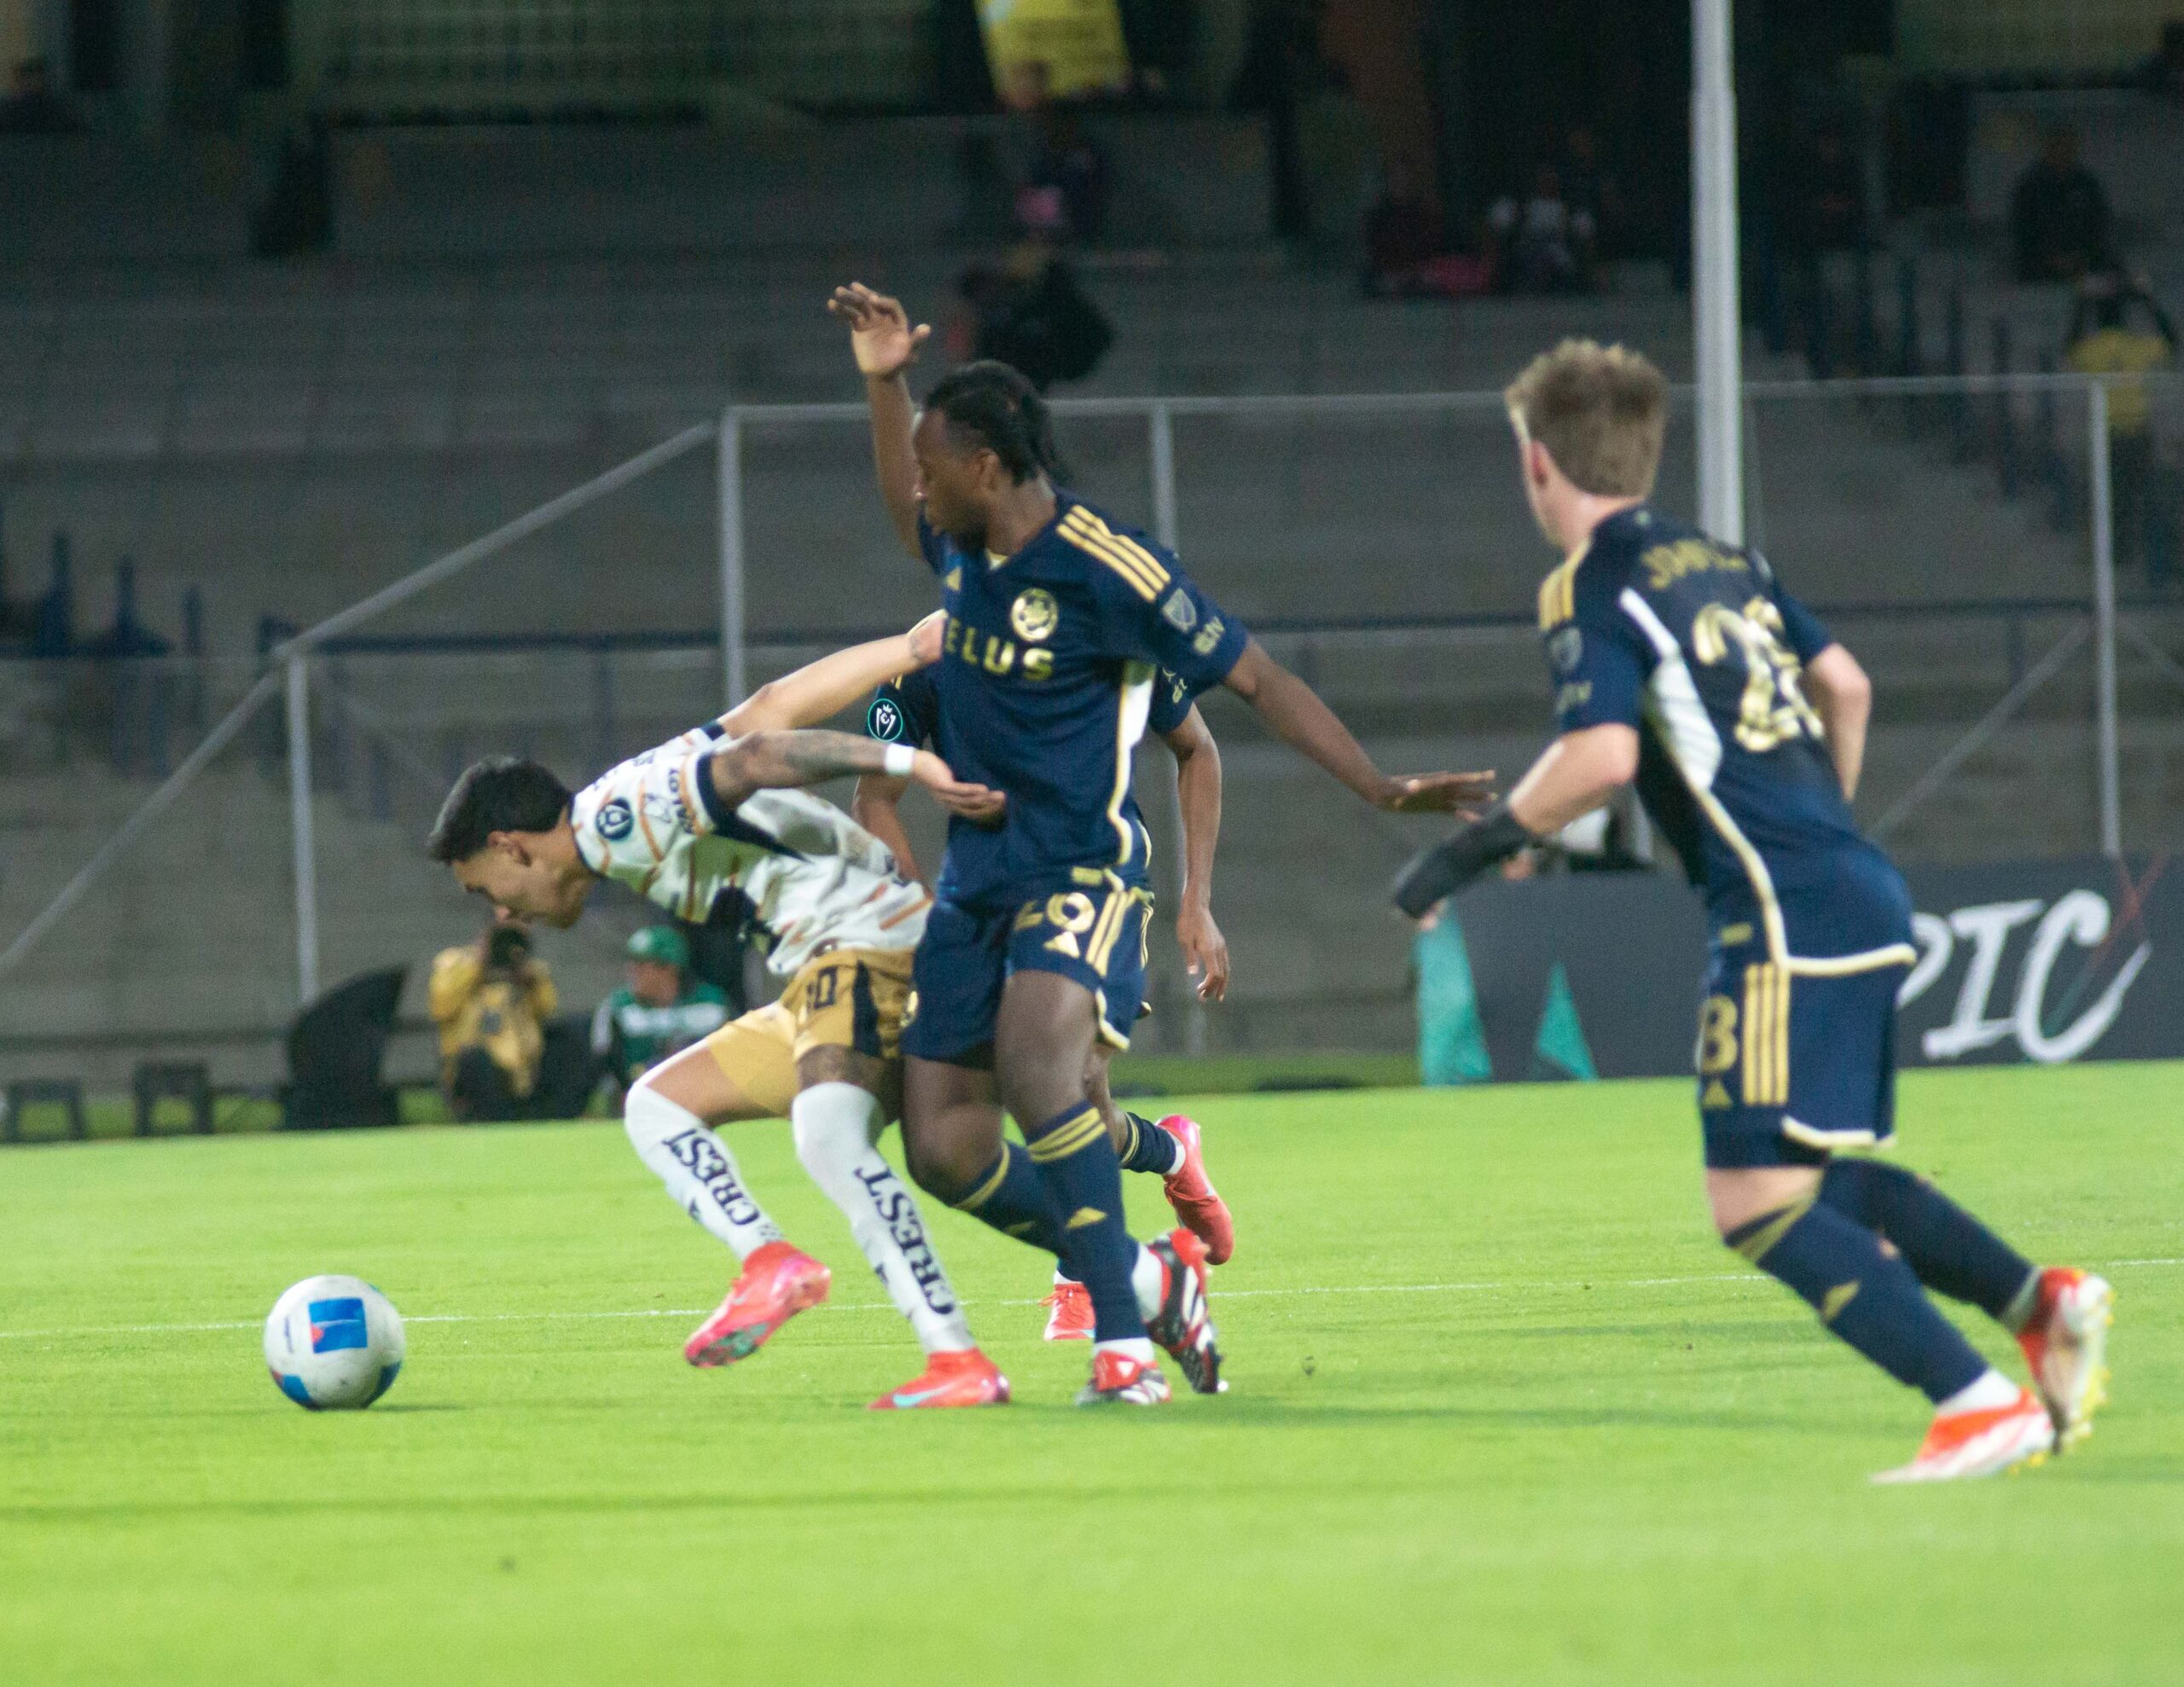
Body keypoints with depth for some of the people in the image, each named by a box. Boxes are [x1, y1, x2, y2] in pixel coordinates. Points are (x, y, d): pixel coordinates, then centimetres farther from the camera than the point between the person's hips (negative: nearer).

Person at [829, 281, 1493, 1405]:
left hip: (1080, 872, -8)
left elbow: (1255, 680, -9)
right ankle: (1146, 1271, 19)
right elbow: (906, 516, 33)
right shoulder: (962, 550, 6)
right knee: (944, 1150, -2)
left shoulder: (1109, 570, -15)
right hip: (976, 880, 8)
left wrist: (1381, 789, -14)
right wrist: (884, 384, 22)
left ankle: (1123, 1341, -32)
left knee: (1035, 1057, -35)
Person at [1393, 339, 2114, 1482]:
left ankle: (1980, 1402, -18)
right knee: (1830, 1183, 21)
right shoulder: (1724, 562, 17)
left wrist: (1474, 848, -9)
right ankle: (2040, 1301, 11)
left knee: (1759, 1207, -10)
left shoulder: (1589, 590, -7)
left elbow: (1602, 755, -21)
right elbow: (1843, 681, 25)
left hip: (1785, 917, -9)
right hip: (1865, 901, 9)